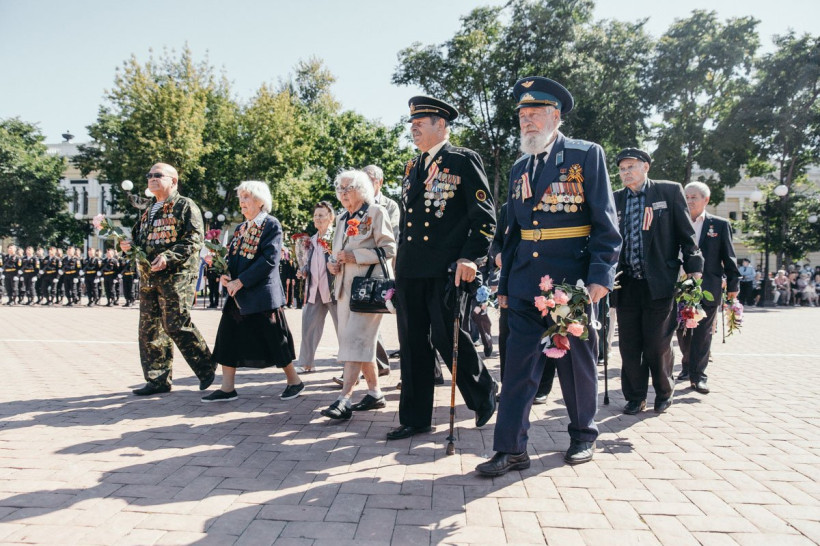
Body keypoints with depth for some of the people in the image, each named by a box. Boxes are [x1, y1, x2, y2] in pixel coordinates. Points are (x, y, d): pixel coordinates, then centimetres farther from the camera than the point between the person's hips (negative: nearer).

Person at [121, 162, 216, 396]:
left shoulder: (185, 206, -1)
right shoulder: (148, 210, 21)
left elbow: (194, 239, -12)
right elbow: (138, 235, 29)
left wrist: (169, 257, -22)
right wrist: (128, 244, 5)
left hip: (176, 276, -8)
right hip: (148, 277, 8)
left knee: (176, 325, -11)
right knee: (149, 329, 7)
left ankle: (205, 365, 8)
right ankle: (158, 380, 16)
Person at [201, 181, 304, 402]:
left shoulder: (271, 225, -7)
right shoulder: (241, 228, 16)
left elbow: (269, 259, -17)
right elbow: (232, 255, 19)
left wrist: (241, 281, -19)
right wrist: (225, 274, -3)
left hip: (262, 293, -7)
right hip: (238, 295, 7)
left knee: (274, 340, 1)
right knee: (229, 337, 3)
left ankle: (294, 381, 18)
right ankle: (227, 388, 12)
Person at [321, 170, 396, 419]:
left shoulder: (376, 212, -3)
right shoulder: (342, 219, 19)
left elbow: (389, 249, -10)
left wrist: (356, 256, -17)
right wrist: (332, 263, 5)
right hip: (345, 286, 8)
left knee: (356, 339, -14)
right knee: (362, 341, 10)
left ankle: (345, 399, -16)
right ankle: (375, 392, 19)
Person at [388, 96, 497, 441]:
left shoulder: (464, 161, 0)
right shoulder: (412, 167, 19)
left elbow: (484, 216, -6)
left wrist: (471, 258, -17)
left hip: (445, 268, -6)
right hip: (410, 270, 7)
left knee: (447, 337, -4)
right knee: (413, 344, 7)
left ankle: (483, 392, 24)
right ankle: (415, 418, 18)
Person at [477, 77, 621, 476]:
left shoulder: (587, 155, 0)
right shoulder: (519, 169, 14)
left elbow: (605, 223, -5)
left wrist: (600, 276, -15)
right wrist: (504, 284, 13)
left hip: (571, 280, -4)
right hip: (525, 284, 4)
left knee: (577, 363, 9)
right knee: (519, 364, 1)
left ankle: (583, 437, 28)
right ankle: (511, 448, 7)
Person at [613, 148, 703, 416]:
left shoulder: (670, 191, 3)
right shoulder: (615, 199, 9)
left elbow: (686, 234, 2)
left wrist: (693, 269, -4)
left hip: (660, 283, -3)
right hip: (626, 284, 3)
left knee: (658, 344, 2)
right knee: (629, 346, 6)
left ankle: (664, 393, 26)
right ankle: (635, 397, 22)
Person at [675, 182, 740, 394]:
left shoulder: (720, 225, 4)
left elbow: (729, 257, 4)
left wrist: (733, 284, 1)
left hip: (708, 288, -2)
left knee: (703, 333, 0)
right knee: (683, 332, 10)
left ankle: (698, 376, 4)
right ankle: (687, 367, 28)